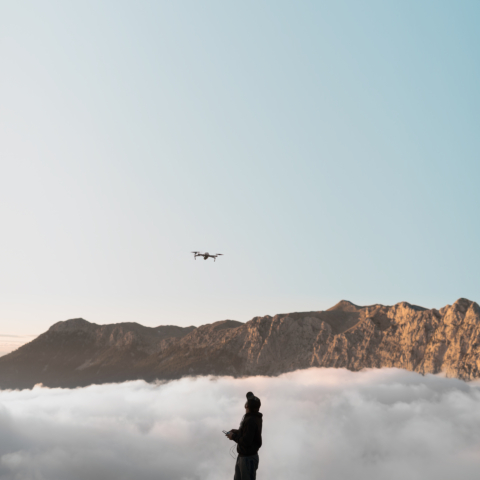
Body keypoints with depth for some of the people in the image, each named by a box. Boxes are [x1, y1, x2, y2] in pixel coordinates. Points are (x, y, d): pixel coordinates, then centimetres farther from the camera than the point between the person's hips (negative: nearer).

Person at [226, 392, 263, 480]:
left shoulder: (251, 421, -28)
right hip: (243, 455, 10)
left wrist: (233, 436, -15)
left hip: (248, 458, -10)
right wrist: (236, 432, 4)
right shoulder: (256, 417, 3)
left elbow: (246, 441, -30)